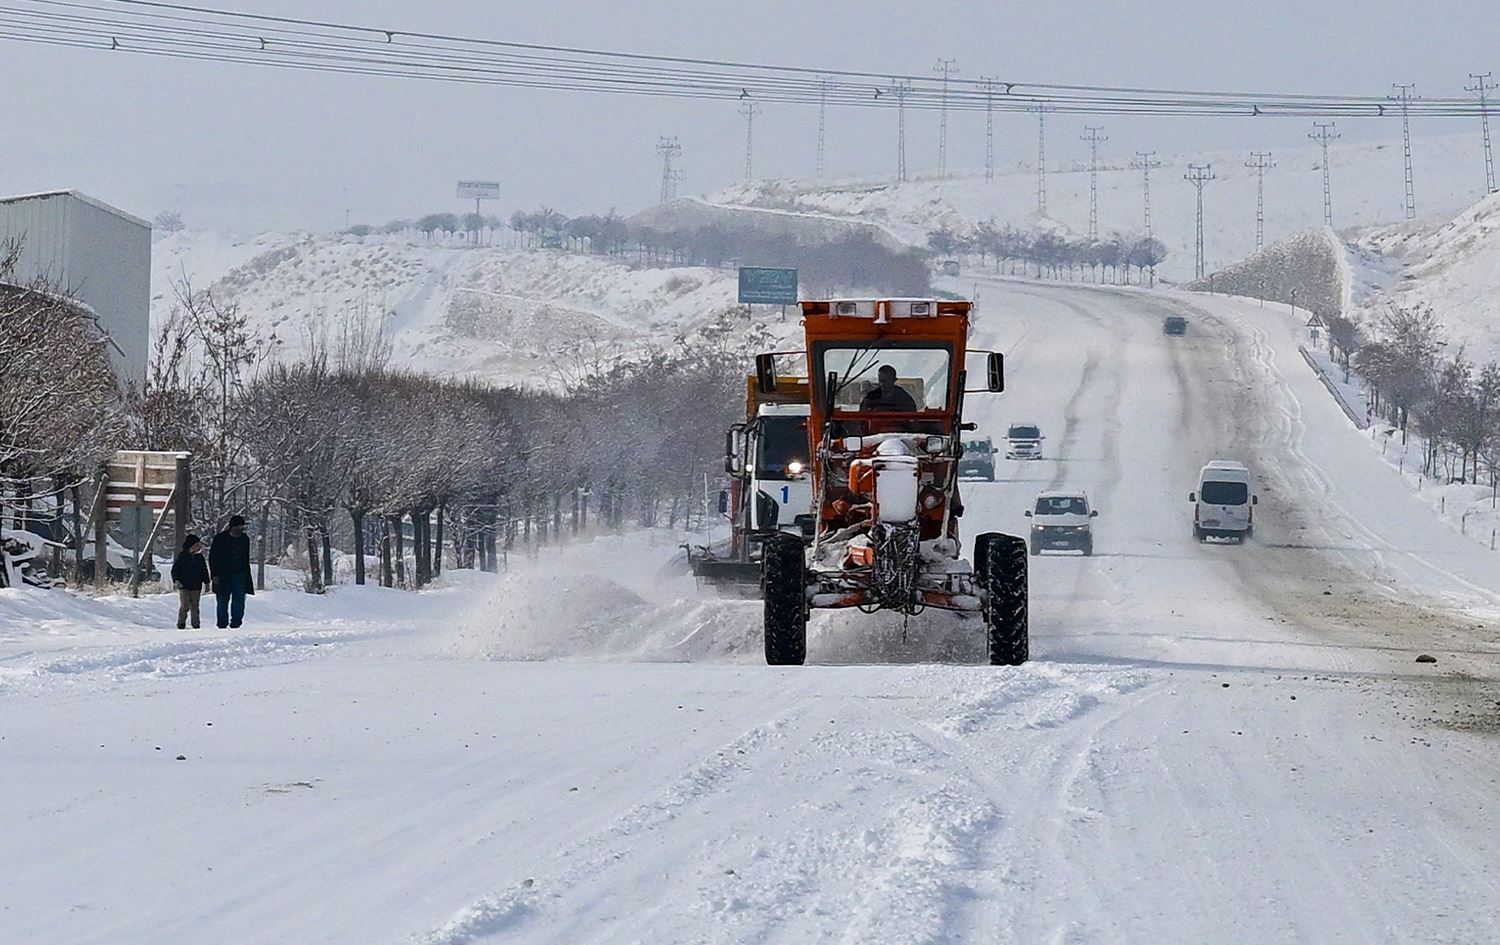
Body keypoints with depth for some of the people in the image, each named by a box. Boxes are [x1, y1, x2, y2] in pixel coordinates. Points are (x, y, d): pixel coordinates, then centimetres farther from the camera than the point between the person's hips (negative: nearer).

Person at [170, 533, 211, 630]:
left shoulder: (199, 558, 10)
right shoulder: (182, 556, -2)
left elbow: (204, 571, 19)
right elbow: (175, 569, -1)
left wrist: (206, 582, 14)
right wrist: (176, 580, -12)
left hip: (196, 587, 4)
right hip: (184, 586, -4)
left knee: (195, 606, 6)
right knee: (184, 606, -7)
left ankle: (196, 624, 11)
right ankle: (181, 624, 2)